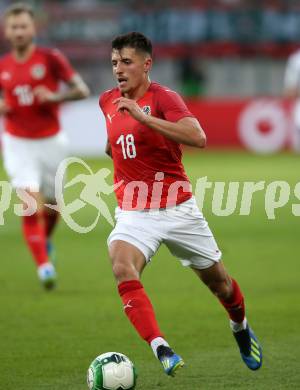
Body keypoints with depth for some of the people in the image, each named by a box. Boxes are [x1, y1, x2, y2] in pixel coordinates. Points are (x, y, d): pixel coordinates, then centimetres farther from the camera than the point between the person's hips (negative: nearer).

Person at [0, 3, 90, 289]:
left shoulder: (51, 58, -7)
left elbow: (82, 90, -8)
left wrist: (54, 97, -23)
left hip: (51, 142, 0)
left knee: (51, 205, 15)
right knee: (31, 207, -16)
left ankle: (45, 240, 47)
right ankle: (44, 266, -16)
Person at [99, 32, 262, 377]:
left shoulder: (163, 98, -14)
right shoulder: (108, 101, 5)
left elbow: (197, 137, -35)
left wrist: (143, 116, -38)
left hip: (177, 209, -3)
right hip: (133, 214, 3)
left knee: (218, 281, 13)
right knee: (122, 268, -29)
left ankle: (241, 329, 46)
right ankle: (161, 350, -37)